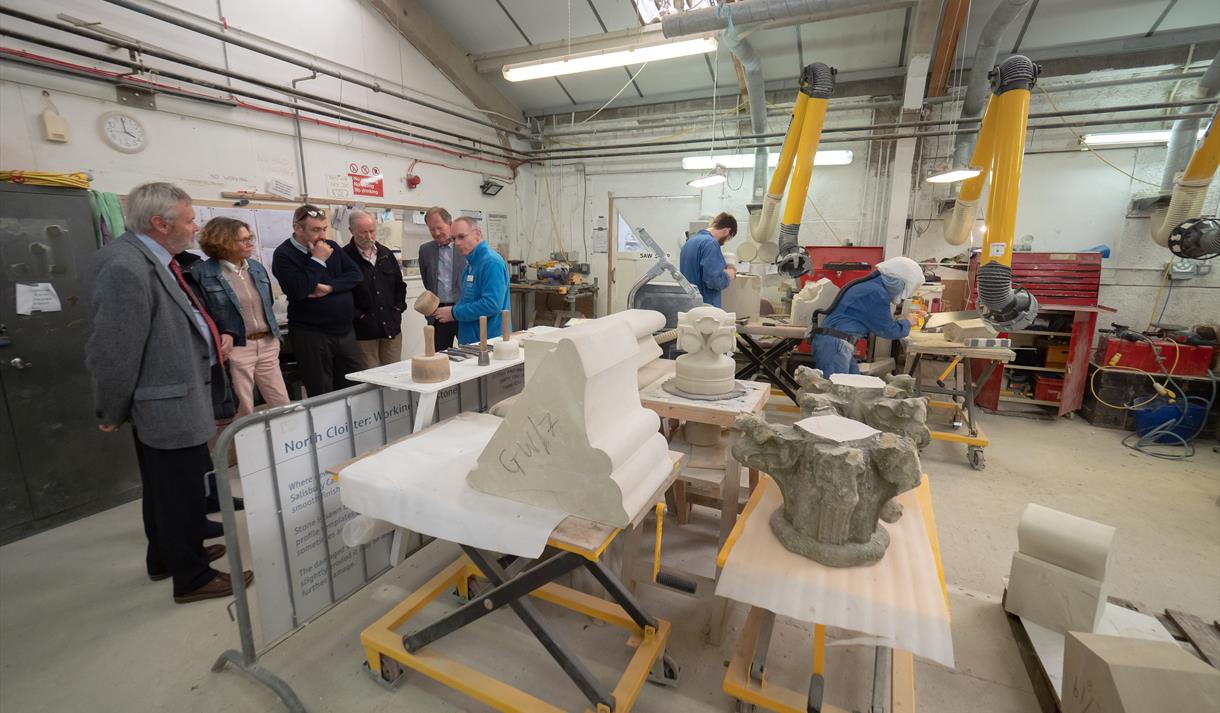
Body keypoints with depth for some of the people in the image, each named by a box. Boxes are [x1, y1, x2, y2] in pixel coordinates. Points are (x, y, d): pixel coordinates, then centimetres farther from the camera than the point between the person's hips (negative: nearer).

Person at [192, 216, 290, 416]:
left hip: (268, 345, 6)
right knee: (243, 413, 5)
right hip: (235, 349, -5)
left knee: (283, 405, 10)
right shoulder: (202, 273, -10)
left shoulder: (257, 267, 10)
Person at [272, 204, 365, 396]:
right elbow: (298, 290, -20)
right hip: (311, 335, -5)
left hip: (345, 330, 5)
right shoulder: (284, 254, -6)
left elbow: (356, 275, 2)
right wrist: (317, 261, -14)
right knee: (322, 398, 3)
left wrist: (330, 287, -13)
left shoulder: (332, 247, 10)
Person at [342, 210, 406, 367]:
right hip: (364, 331, -5)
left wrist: (398, 308, 8)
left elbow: (400, 284, 20)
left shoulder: (386, 254, 12)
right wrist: (358, 316, -12)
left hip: (392, 328, 5)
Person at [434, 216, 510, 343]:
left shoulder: (492, 262, -17)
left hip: (490, 340, -9)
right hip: (470, 339, 9)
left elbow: (492, 304, -26)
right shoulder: (471, 263, 13)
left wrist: (454, 313, -17)